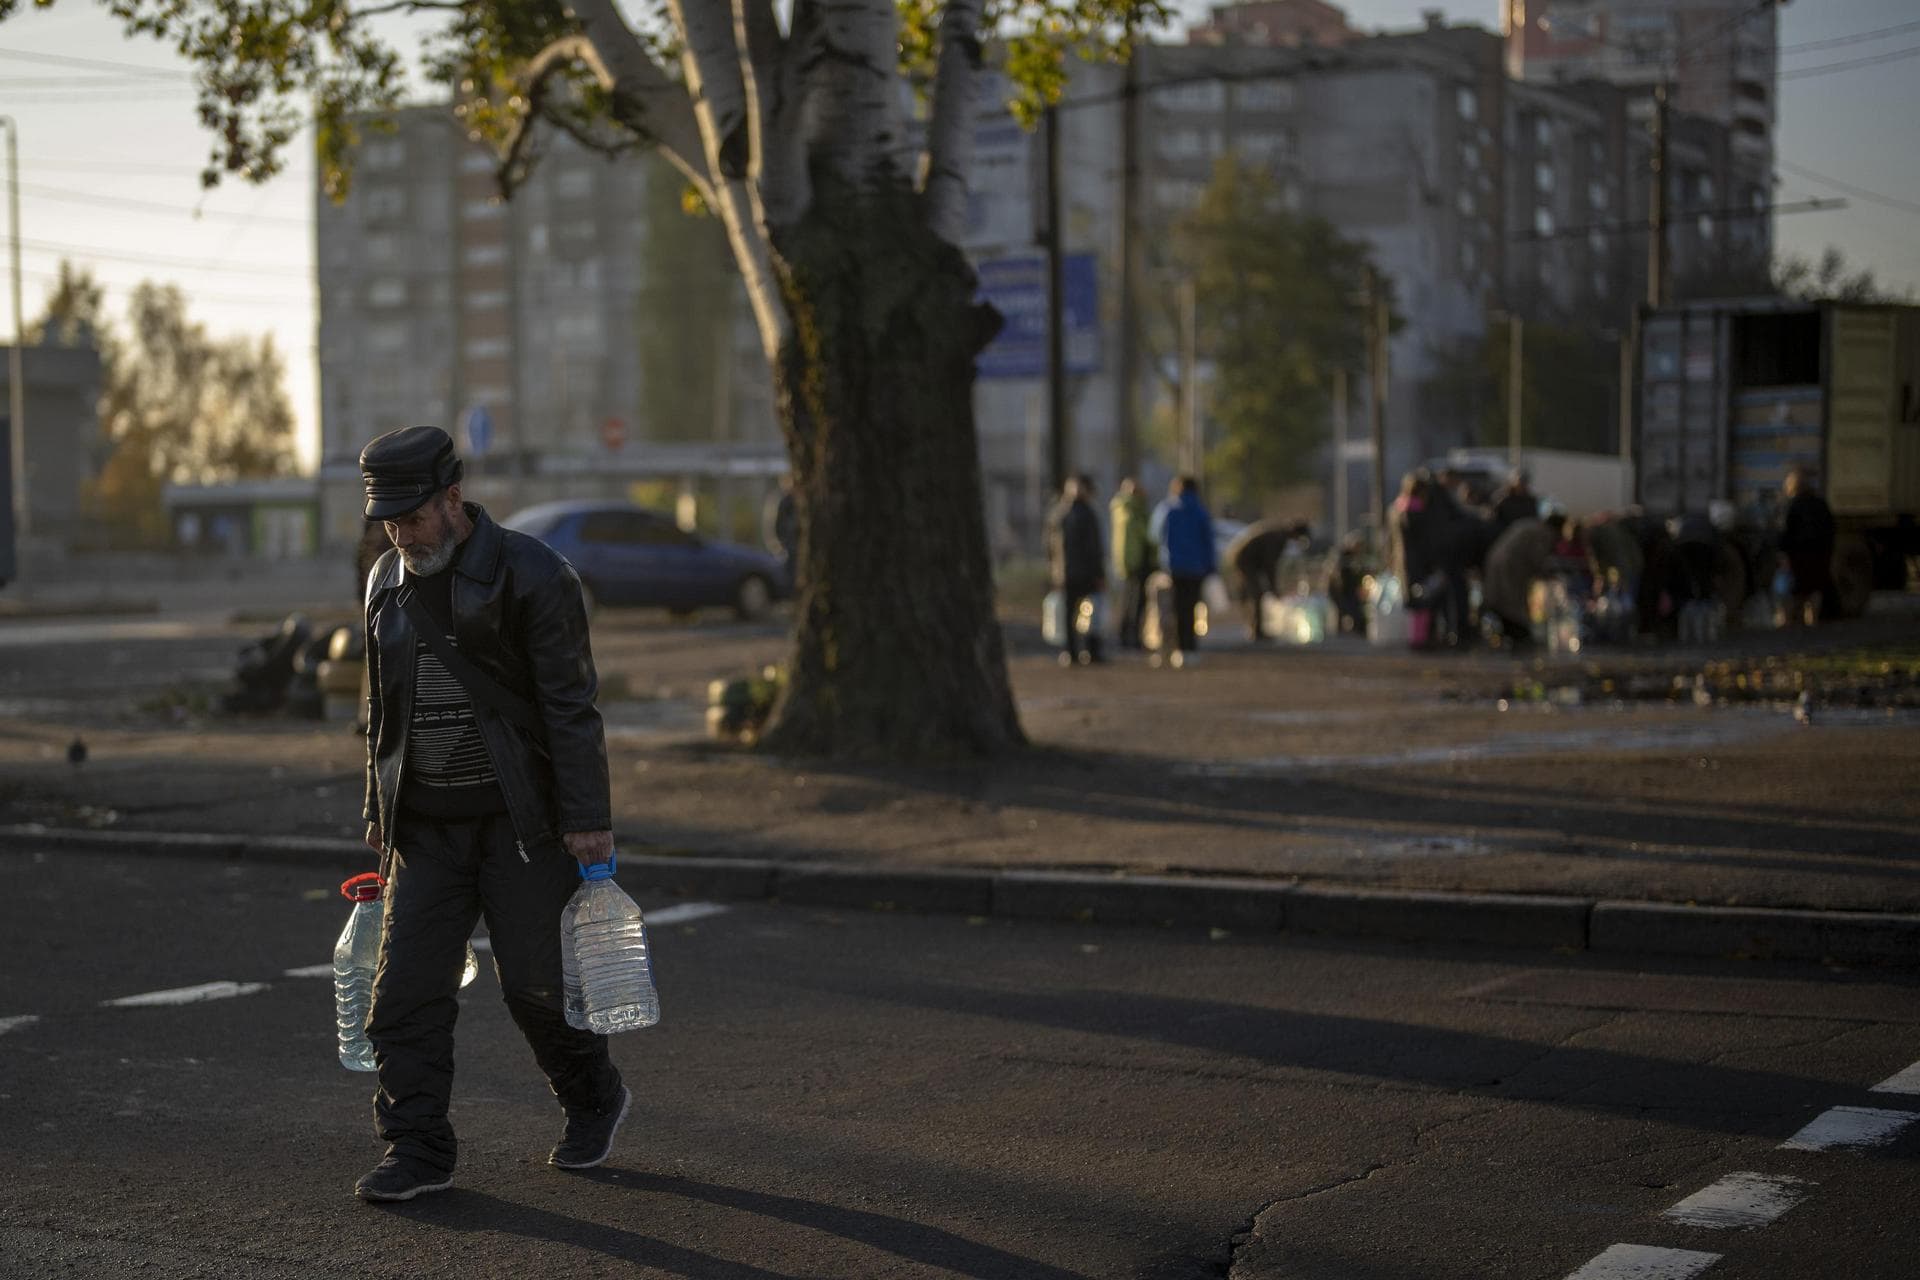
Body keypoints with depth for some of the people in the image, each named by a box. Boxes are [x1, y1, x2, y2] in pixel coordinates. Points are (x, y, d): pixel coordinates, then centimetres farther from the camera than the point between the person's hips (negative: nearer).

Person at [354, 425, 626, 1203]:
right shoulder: (387, 582, 8)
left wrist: (588, 820, -15)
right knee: (407, 987, -2)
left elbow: (569, 703, -12)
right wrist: (379, 810, 17)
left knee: (535, 981, 1)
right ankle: (418, 1150, 4)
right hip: (426, 828, 5)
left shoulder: (530, 575, -11)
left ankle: (594, 1101, 27)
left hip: (519, 821, -5)